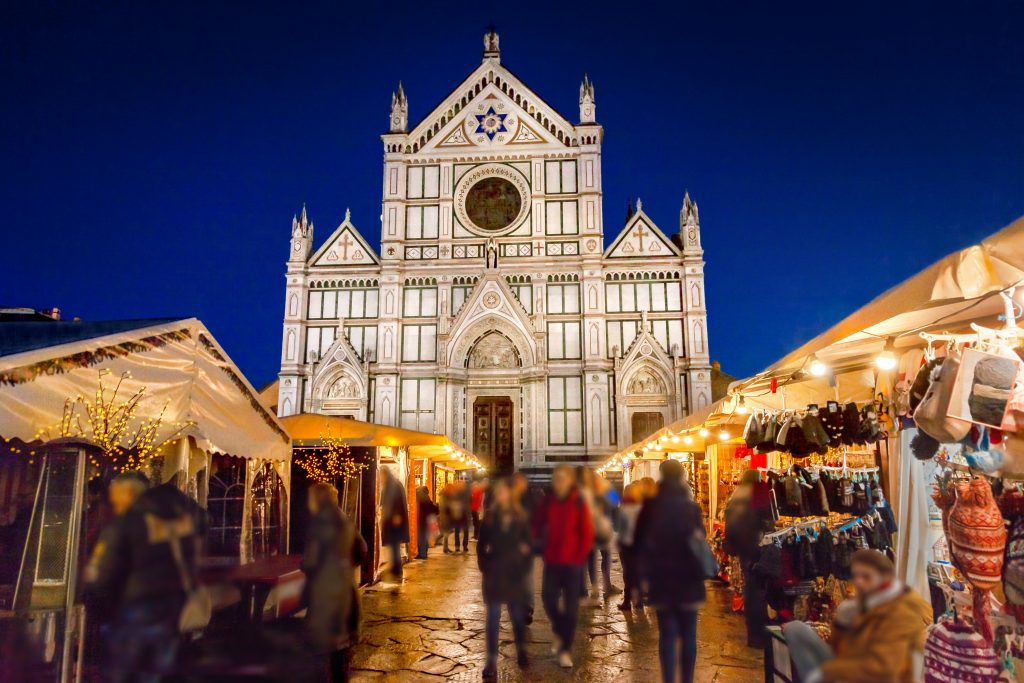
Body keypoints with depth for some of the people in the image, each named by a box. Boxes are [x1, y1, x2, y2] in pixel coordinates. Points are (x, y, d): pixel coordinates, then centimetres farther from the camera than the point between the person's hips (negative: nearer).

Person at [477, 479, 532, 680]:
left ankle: (521, 649, 35)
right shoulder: (490, 516, 1)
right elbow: (481, 544, 4)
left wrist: (525, 566, -3)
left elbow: (527, 542, 4)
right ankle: (491, 661, 7)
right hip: (494, 572, 0)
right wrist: (484, 566, -5)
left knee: (517, 614, 11)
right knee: (493, 616, 1)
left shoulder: (519, 517, 0)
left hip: (514, 572, 0)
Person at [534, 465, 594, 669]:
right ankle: (560, 632, 32)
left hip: (572, 562, -3)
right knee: (548, 599, 3)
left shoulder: (578, 503, -8)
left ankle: (565, 649, 17)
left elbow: (587, 534, -7)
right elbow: (538, 525, 6)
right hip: (552, 561, 3)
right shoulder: (549, 502, 2)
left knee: (570, 606, 3)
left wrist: (580, 558, -11)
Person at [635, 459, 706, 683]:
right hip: (687, 578, -1)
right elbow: (699, 540, -6)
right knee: (688, 634, 11)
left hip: (660, 577, 2)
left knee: (667, 634, 7)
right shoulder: (690, 507, -10)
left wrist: (647, 570, 11)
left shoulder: (650, 507, -3)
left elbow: (639, 541, 2)